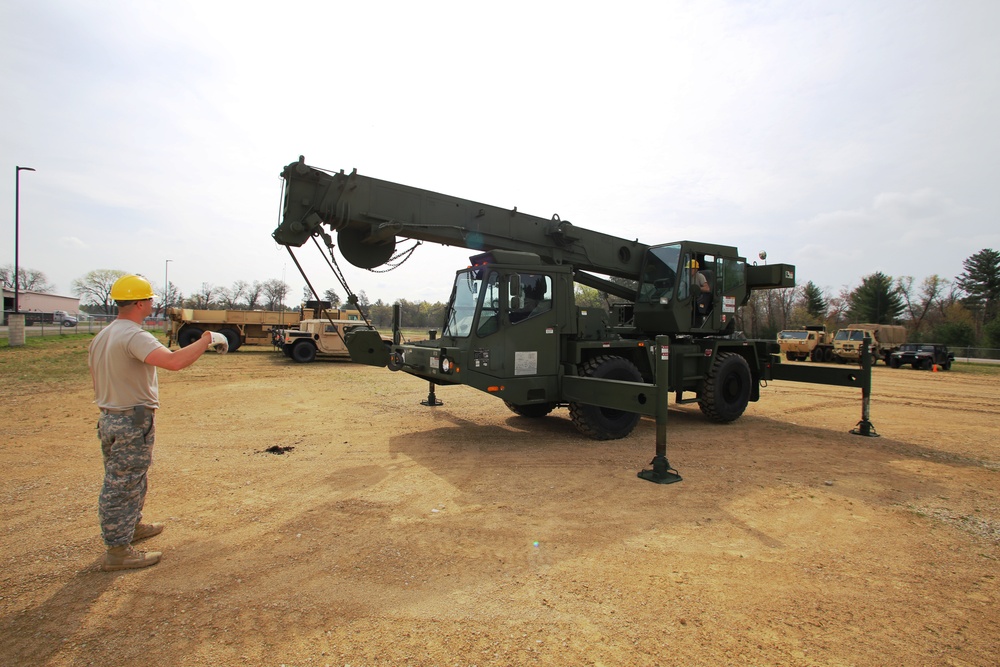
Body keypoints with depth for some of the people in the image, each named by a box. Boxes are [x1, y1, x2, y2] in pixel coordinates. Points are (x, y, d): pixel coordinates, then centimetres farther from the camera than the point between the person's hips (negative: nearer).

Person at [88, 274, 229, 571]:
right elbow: (174, 361, -38)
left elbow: (97, 380, 16)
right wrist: (208, 339, -27)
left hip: (108, 418, 10)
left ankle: (132, 527, 43)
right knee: (123, 486, 1)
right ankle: (117, 551, 13)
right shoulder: (134, 336, -22)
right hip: (133, 422, -10)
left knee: (120, 482, 24)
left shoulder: (100, 337, 9)